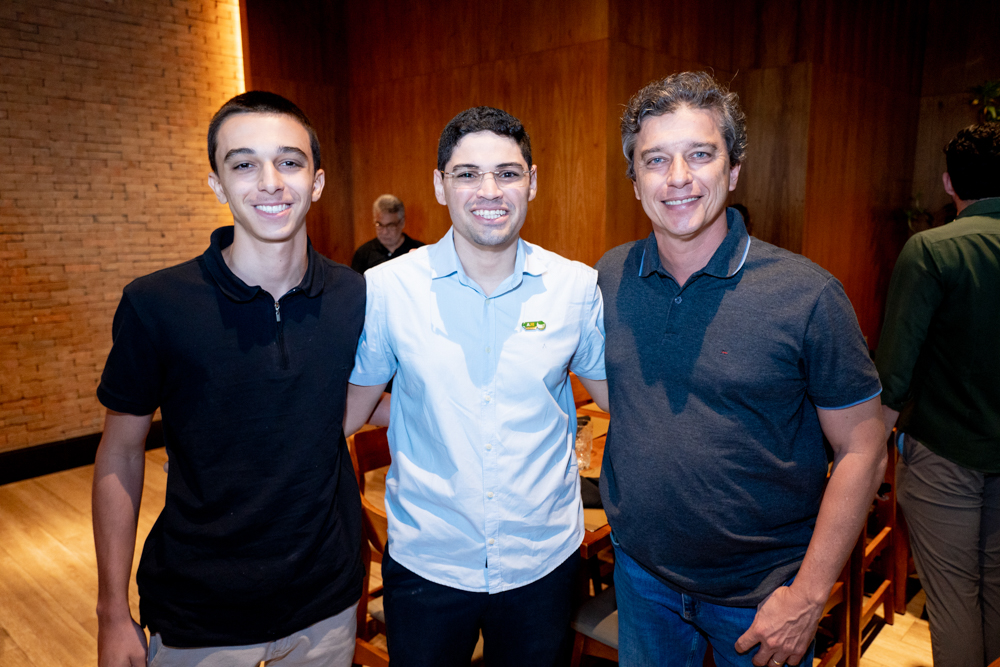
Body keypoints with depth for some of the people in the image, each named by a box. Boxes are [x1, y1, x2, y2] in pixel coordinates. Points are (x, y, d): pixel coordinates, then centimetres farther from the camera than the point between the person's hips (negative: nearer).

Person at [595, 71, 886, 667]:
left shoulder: (807, 294, -17)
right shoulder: (610, 277, -6)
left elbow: (862, 452, -11)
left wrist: (808, 596, -13)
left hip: (761, 592, -3)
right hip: (641, 572, 4)